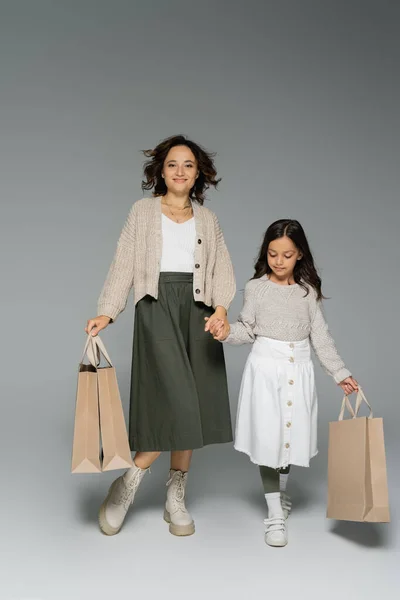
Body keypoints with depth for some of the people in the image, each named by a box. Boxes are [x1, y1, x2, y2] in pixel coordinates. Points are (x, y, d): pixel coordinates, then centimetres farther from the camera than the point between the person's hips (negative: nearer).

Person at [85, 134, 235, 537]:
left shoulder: (207, 218, 17)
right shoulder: (144, 210, 10)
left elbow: (222, 268, 8)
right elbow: (124, 263, 3)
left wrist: (221, 305, -11)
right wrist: (107, 313, -9)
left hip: (198, 308, 4)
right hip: (158, 304, -3)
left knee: (194, 404, 1)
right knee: (175, 401, -17)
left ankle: (176, 499, 13)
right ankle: (128, 483, 1)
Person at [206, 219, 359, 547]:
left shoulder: (308, 290, 4)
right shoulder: (256, 287, -1)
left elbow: (321, 336, 7)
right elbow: (247, 329, 2)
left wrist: (340, 372, 5)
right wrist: (227, 332, -19)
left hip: (299, 369, 2)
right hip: (266, 366, -2)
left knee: (292, 434, 10)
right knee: (268, 437, -2)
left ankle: (281, 493, 37)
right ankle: (276, 514, 9)